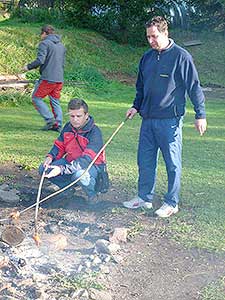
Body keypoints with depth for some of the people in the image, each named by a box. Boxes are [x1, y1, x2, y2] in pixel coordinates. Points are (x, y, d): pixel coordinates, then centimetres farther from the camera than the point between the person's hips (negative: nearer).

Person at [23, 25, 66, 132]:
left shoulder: (44, 43, -5)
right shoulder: (61, 46, 19)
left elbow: (40, 60, -15)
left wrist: (28, 67, -2)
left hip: (47, 78, -7)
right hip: (59, 79, 7)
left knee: (36, 98, 4)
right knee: (55, 102, 11)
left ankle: (50, 119, -7)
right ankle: (58, 125, 5)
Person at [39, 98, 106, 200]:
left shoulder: (94, 132, -24)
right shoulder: (68, 127, -2)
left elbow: (87, 159, -33)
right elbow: (59, 146, 13)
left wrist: (62, 169, -42)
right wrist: (50, 157, -11)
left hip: (92, 165, -6)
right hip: (71, 161, 7)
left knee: (80, 174, -41)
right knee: (43, 168, -9)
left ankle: (92, 195, -8)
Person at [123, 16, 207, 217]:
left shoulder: (181, 56, -8)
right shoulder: (147, 57, 10)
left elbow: (194, 88, -7)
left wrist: (200, 115, -8)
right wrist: (136, 106, 9)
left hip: (170, 120, -6)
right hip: (148, 119, 6)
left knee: (173, 163, 4)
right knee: (145, 161, 12)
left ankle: (172, 203, 16)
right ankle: (145, 197, 26)